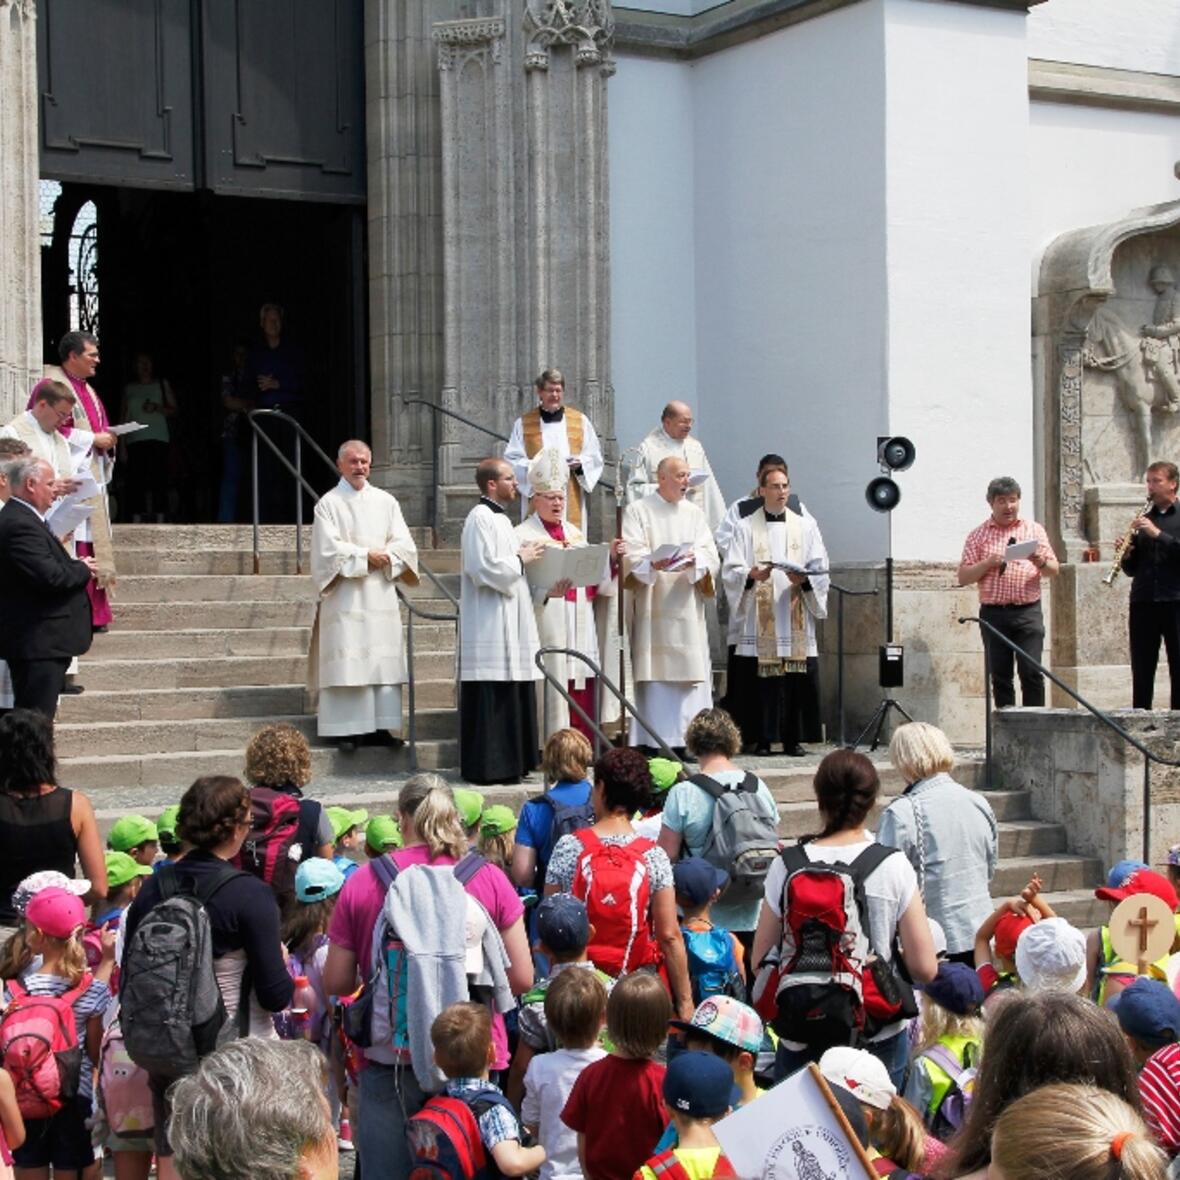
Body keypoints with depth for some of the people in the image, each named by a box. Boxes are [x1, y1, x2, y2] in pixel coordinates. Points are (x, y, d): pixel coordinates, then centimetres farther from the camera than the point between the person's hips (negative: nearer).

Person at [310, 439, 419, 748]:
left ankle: (381, 725, 3)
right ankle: (347, 728, -6)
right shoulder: (329, 503, 3)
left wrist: (385, 557, -11)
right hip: (345, 595, -4)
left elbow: (404, 544, 7)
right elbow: (329, 549, -7)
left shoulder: (386, 502, 14)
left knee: (383, 661, 0)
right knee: (346, 661, -8)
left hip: (381, 594, 4)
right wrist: (366, 556, -11)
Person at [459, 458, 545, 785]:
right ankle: (488, 766, -5)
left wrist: (523, 558, 10)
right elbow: (484, 568, -21)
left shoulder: (500, 518, 19)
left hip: (509, 621, 10)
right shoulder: (480, 518, -12)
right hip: (490, 624, -10)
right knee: (492, 697, -8)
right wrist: (521, 559, -10)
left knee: (514, 695, 10)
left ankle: (509, 762, 14)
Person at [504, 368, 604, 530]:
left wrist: (580, 463, -9)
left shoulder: (581, 421, 13)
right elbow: (512, 460, 4)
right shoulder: (523, 424, 9)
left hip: (571, 501, 1)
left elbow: (595, 457, 12)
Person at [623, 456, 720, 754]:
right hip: (652, 609, -4)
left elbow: (711, 556, 4)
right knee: (655, 677, -7)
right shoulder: (638, 511, 4)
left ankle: (683, 739, 2)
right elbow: (632, 556, -8)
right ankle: (653, 741, -6)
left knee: (691, 674, -2)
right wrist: (653, 564, -29)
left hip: (688, 609, 4)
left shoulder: (694, 514, 16)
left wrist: (693, 562, -19)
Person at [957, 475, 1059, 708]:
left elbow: (1054, 571, 10)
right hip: (994, 613, 1)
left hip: (1028, 612, 0)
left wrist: (1041, 562, -12)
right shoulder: (978, 536, 9)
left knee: (1031, 671, -9)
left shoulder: (1035, 530, 11)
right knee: (1000, 676, 2)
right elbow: (963, 578, 5)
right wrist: (988, 563, -11)